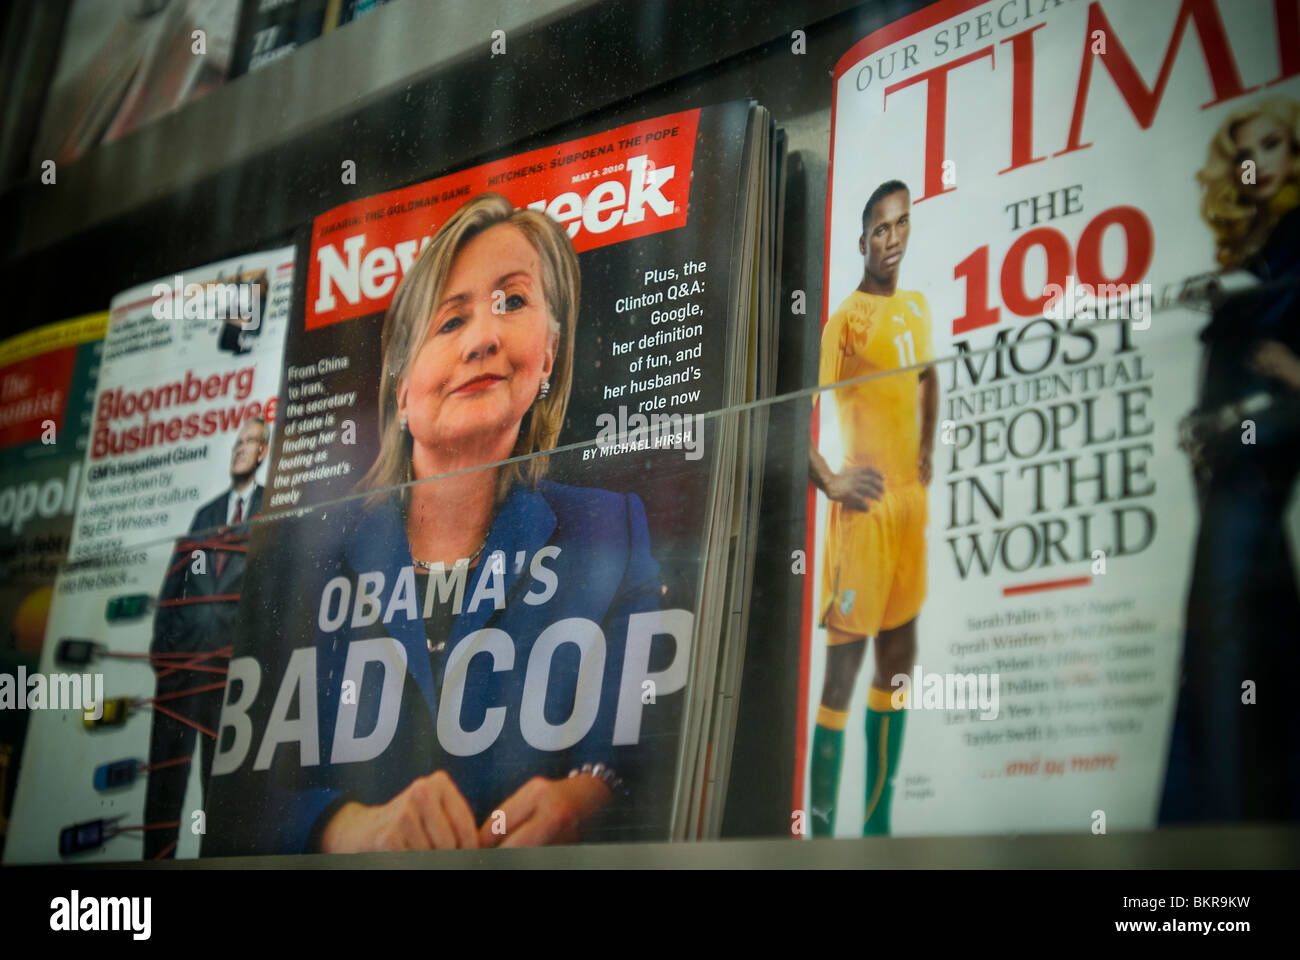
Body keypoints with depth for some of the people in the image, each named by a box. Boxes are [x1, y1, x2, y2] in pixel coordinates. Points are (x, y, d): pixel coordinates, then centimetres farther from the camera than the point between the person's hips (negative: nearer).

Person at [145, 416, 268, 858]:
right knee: (166, 759, 0)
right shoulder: (205, 515, 21)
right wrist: (161, 640, 5)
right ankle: (156, 855, 3)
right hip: (184, 652, 4)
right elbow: (173, 584, 17)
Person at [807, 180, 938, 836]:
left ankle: (878, 818, 25)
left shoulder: (916, 308, 13)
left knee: (899, 656, 13)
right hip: (865, 509, -8)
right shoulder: (846, 319, -10)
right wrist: (831, 482, -17)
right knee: (845, 660, -7)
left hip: (911, 503, 8)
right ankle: (822, 822, -2)